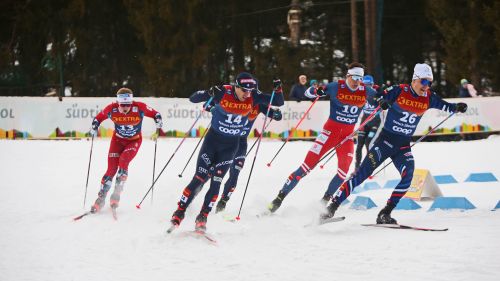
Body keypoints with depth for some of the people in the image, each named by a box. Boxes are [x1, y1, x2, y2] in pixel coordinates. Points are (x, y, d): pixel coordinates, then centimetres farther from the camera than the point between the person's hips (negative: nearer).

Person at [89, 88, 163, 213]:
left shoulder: (139, 107, -24)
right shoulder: (112, 109, -20)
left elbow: (154, 113, -8)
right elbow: (99, 117, -1)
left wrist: (158, 119, -28)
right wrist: (95, 126, -17)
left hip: (134, 141, -1)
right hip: (118, 140, 1)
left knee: (123, 162, -25)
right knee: (111, 169, -6)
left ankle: (116, 195, -17)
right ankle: (101, 199, 4)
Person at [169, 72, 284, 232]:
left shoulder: (253, 98, -11)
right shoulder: (223, 93, -18)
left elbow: (279, 103, -5)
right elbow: (193, 99, -19)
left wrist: (278, 89, -24)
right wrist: (209, 93, -37)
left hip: (231, 145, 2)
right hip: (212, 139, -2)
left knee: (216, 183, -4)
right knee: (199, 179, -7)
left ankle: (202, 218, 6)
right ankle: (179, 214, 3)